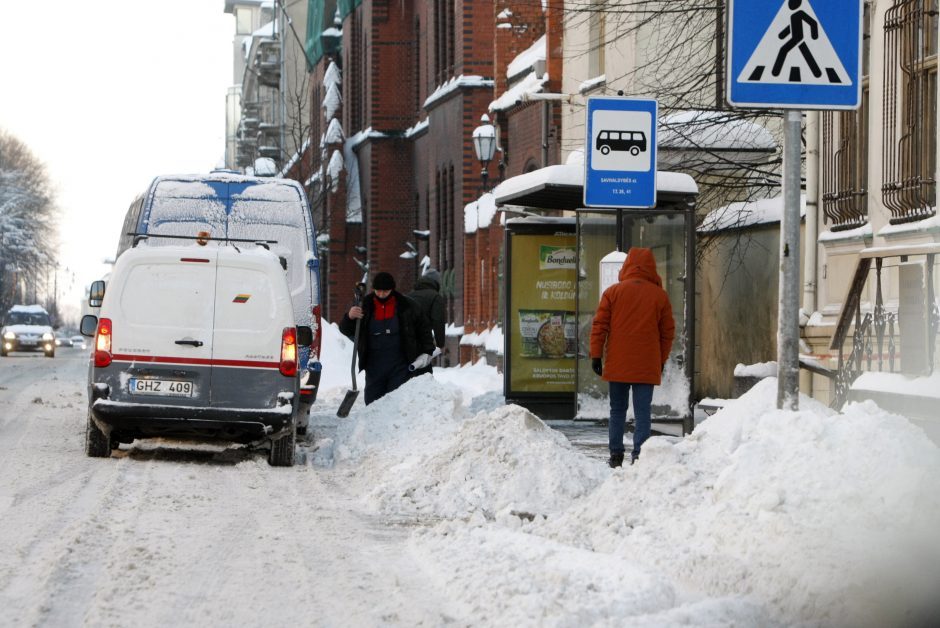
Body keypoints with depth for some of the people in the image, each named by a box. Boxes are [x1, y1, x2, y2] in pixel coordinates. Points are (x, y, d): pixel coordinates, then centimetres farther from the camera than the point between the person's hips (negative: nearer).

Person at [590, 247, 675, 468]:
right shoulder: (660, 296, 1)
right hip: (647, 366, -1)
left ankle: (616, 455, 10)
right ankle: (638, 455, -8)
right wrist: (662, 361, 15)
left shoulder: (613, 292, 0)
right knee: (643, 412, 0)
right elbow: (668, 332, 6)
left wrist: (596, 355, 4)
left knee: (617, 410, 12)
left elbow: (599, 326, -1)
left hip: (618, 364, 1)